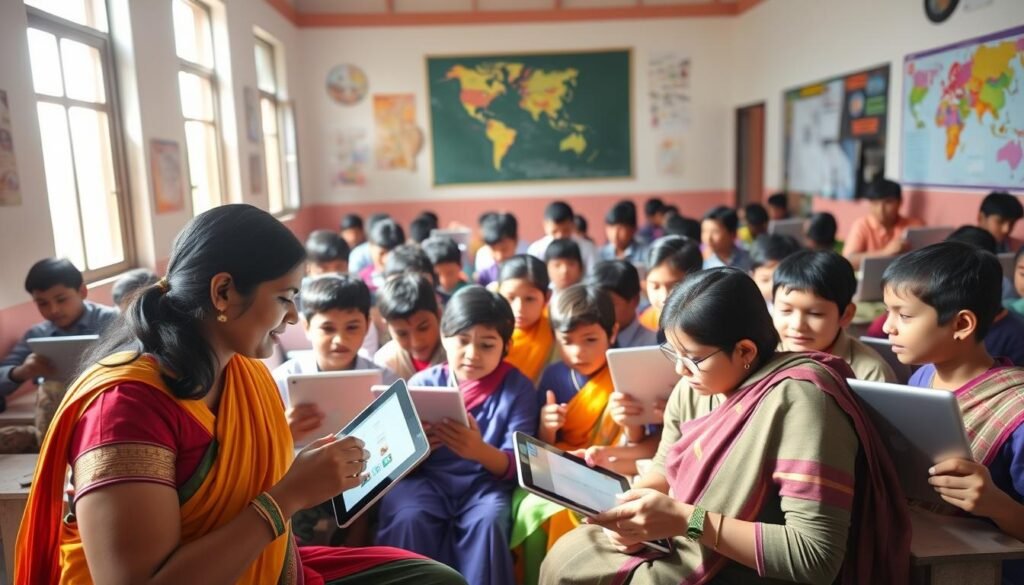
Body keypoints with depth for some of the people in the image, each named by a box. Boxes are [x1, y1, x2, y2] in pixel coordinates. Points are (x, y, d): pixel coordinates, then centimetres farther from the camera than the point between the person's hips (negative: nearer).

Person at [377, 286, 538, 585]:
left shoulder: (518, 387, 0)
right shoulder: (423, 383, 2)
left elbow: (515, 466, -6)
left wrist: (481, 451, -29)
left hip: (486, 481, -1)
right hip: (425, 478, 1)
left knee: (488, 521, -31)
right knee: (408, 520, -29)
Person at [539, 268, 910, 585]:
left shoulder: (795, 400, -26)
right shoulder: (693, 388, -3)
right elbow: (665, 470, 11)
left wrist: (686, 520, -30)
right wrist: (632, 509, -11)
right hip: (683, 545, 7)